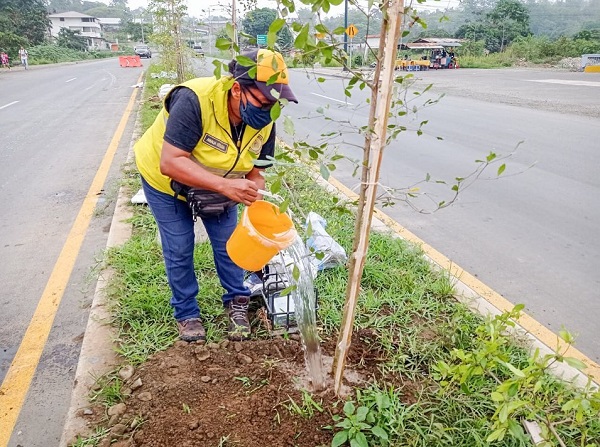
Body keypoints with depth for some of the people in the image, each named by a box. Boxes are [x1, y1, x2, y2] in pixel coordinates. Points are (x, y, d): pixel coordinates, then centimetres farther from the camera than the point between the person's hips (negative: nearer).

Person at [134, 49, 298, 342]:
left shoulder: (265, 121, -21)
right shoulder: (195, 100, -39)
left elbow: (256, 171, -12)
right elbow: (170, 163, -42)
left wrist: (255, 203, -32)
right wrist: (224, 185, -51)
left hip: (218, 185, 4)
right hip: (165, 181, -4)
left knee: (227, 242, 6)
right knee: (179, 249, 2)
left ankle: (236, 302, 28)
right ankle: (186, 313, 24)